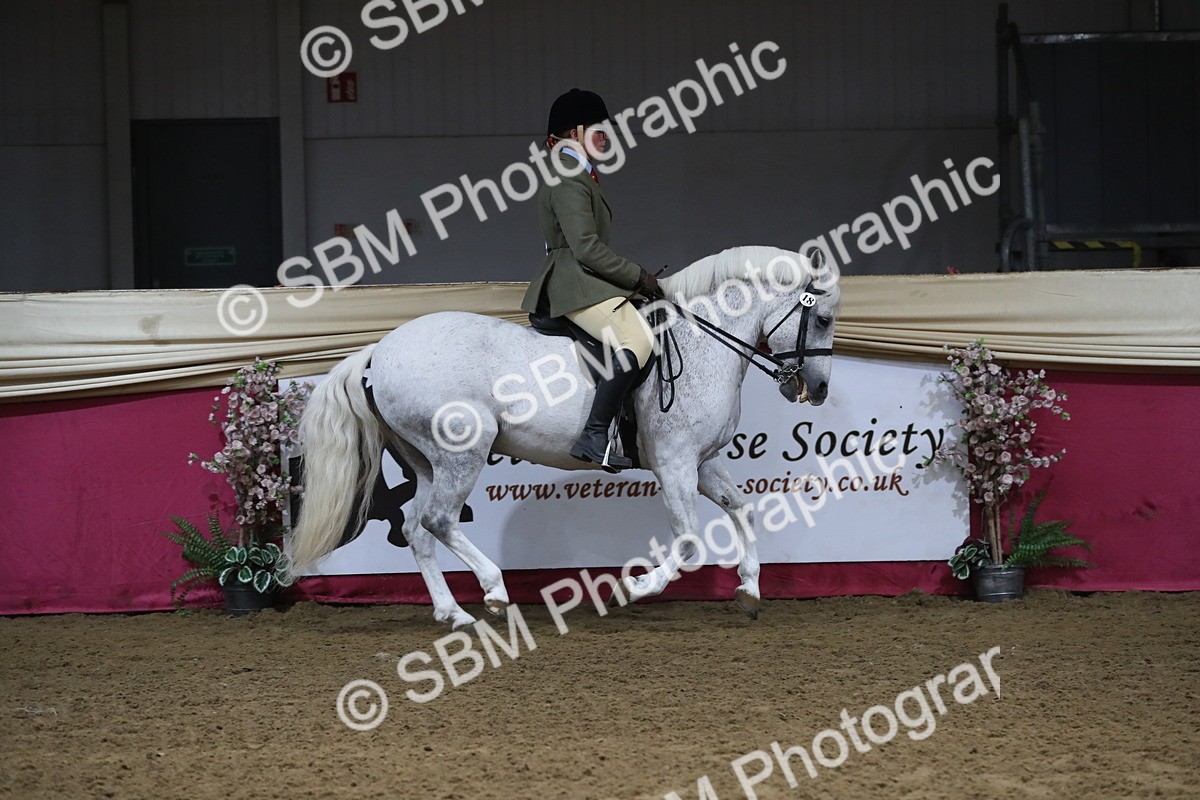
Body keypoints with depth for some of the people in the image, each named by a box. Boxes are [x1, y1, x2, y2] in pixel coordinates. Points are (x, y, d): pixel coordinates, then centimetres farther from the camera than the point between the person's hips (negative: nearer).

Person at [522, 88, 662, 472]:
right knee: (637, 340, -30)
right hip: (576, 285, -12)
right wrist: (639, 277, -13)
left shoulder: (578, 178, 21)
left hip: (584, 282, 12)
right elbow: (586, 249, -20)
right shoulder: (568, 181, -12)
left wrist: (635, 278, 17)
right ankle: (594, 436, -34)